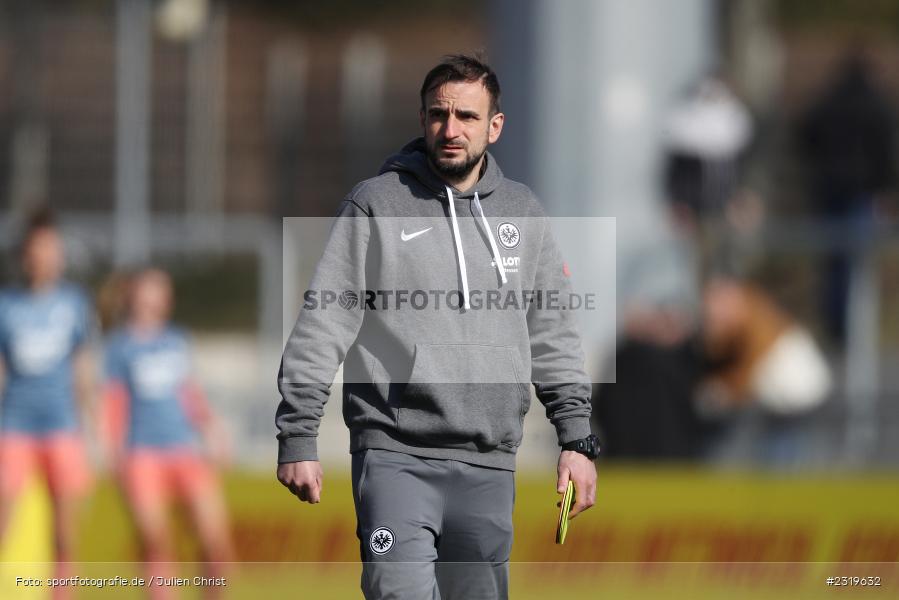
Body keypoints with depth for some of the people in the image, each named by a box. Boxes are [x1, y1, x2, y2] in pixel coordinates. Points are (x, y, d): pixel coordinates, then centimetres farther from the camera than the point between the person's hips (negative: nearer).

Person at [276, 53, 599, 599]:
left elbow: (554, 335, 18)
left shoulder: (522, 212, 14)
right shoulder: (375, 204, 2)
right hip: (395, 456, -4)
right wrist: (298, 436, -6)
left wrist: (578, 439, 10)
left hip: (490, 466, 4)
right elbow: (323, 324, 0)